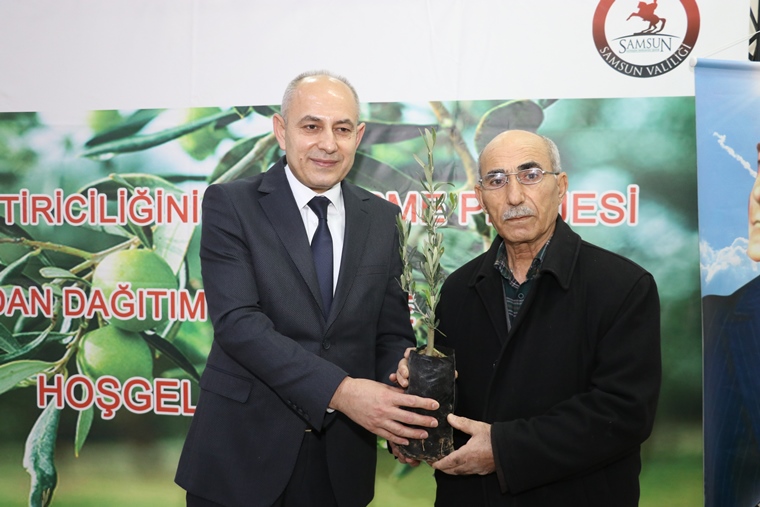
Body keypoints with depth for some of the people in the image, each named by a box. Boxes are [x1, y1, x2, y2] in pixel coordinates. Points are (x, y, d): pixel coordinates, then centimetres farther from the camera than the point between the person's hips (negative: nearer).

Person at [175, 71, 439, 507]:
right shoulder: (230, 204, -6)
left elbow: (391, 332, 5)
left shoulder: (382, 218, 6)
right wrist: (339, 391, -26)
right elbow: (237, 321, -17)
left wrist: (404, 398, -16)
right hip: (242, 452, -3)